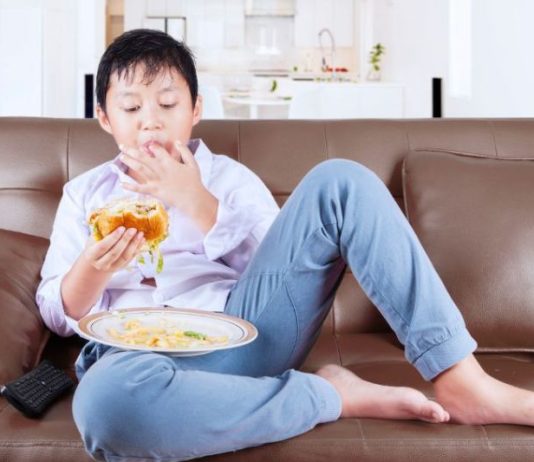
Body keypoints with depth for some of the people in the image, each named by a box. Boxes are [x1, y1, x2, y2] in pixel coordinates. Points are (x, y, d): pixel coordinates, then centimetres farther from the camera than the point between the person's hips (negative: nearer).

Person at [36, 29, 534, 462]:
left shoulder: (228, 176, 18)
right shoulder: (84, 193, 19)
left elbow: (270, 265, 5)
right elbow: (58, 313, 11)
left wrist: (196, 202, -5)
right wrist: (93, 268, -12)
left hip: (245, 325, 2)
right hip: (140, 352, -1)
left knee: (339, 182, -15)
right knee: (106, 400, -43)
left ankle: (459, 381, -20)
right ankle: (333, 395, -22)